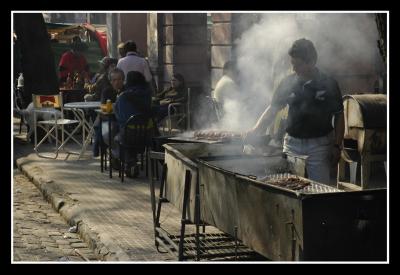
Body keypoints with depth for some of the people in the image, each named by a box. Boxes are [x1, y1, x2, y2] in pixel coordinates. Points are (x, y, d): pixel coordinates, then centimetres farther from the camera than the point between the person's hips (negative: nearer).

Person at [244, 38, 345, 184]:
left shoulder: (328, 84, -4)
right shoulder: (288, 83, 2)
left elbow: (339, 116, 2)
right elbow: (272, 109, 4)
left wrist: (337, 146, -2)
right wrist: (256, 130, -9)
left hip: (319, 145, -2)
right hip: (292, 143, 2)